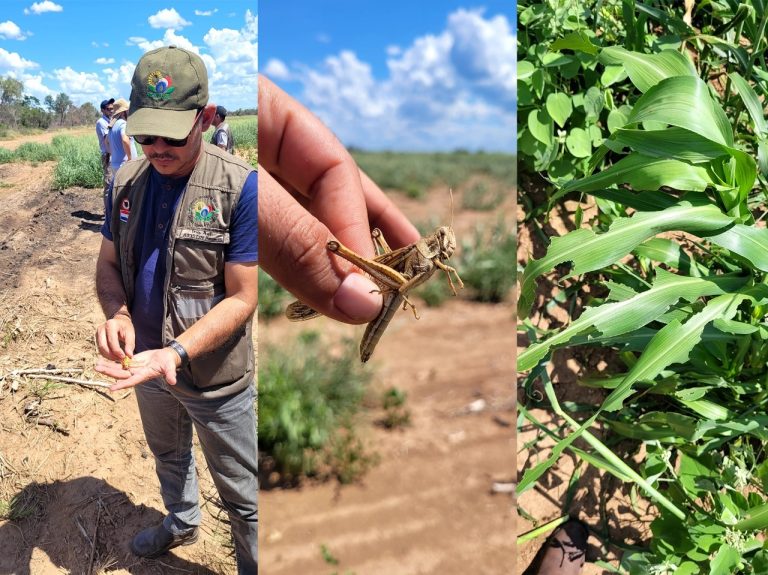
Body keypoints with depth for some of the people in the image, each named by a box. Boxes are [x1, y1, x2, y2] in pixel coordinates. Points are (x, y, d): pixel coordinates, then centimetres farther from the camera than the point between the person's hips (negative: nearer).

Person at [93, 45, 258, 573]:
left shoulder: (242, 187, -23)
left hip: (217, 376, -6)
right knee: (168, 456, 31)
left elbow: (242, 298, -22)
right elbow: (109, 263, 4)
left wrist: (176, 353, -34)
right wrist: (118, 315, -18)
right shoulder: (127, 181, -5)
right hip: (147, 363, 6)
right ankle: (182, 523, 59)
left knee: (241, 493, 12)